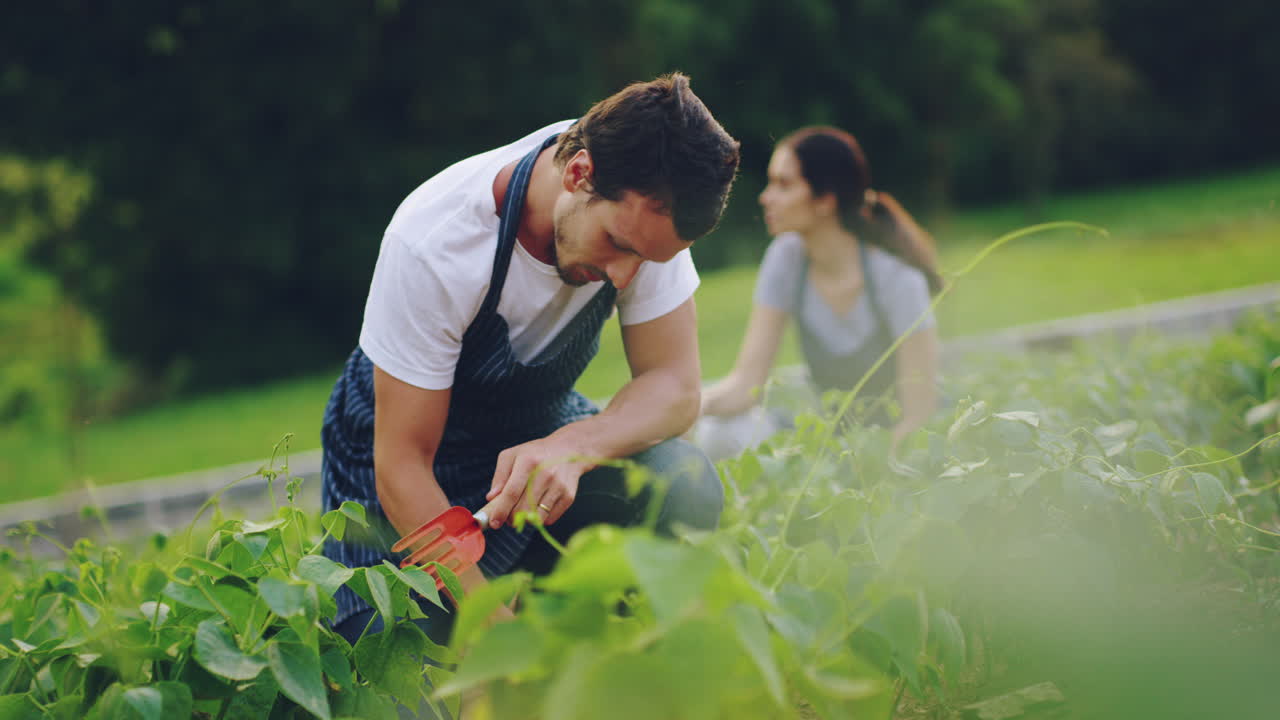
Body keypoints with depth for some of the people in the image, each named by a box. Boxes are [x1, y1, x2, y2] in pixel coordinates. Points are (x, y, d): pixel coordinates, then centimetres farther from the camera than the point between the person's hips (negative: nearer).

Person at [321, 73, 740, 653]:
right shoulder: (435, 242, -34)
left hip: (539, 431, 3)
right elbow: (402, 461, -29)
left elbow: (676, 387, -19)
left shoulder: (648, 206, -22)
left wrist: (572, 448, -42)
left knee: (684, 491, -27)